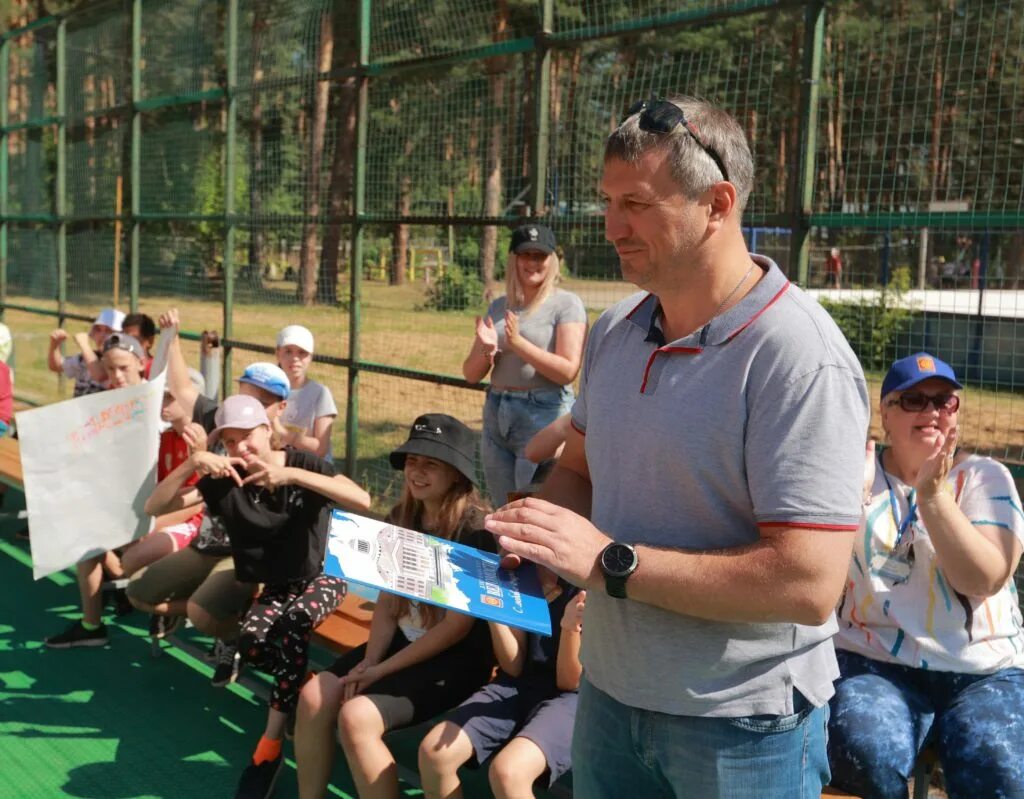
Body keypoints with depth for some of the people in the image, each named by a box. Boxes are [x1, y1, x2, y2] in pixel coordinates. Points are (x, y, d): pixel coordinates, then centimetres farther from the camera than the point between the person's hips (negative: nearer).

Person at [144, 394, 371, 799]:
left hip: (321, 577, -3)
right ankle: (302, 683, -1)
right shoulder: (225, 480, -7)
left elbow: (362, 500, -30)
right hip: (275, 586, 3)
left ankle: (270, 745, -24)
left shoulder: (303, 462, -14)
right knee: (251, 642, -29)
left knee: (293, 622, -35)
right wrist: (192, 463, -28)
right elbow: (153, 507, -12)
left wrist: (291, 475, -37)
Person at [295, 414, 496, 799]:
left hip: (458, 660, -7)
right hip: (403, 642, 7)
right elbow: (387, 601, 7)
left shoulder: (476, 532, -18)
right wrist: (368, 661, -9)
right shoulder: (401, 518, 5)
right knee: (313, 697, -10)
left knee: (356, 717, -25)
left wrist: (382, 670, -16)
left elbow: (458, 625, -18)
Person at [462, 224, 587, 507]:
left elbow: (568, 371, -16)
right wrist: (486, 350, -11)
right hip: (496, 416, 6)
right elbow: (471, 374, 10)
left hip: (543, 414, -6)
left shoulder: (566, 304, -5)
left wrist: (518, 343, -21)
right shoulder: (499, 307, 11)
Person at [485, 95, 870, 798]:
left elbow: (808, 585, -27)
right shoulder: (615, 331, 2)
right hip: (610, 691, 6)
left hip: (741, 726, -6)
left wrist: (609, 561, -25)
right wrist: (534, 531, -8)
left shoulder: (801, 359, -22)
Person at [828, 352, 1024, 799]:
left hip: (985, 670, 1)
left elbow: (984, 580, -10)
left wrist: (932, 494, -20)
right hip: (873, 662, 0)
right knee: (865, 757, -31)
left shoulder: (985, 477, 6)